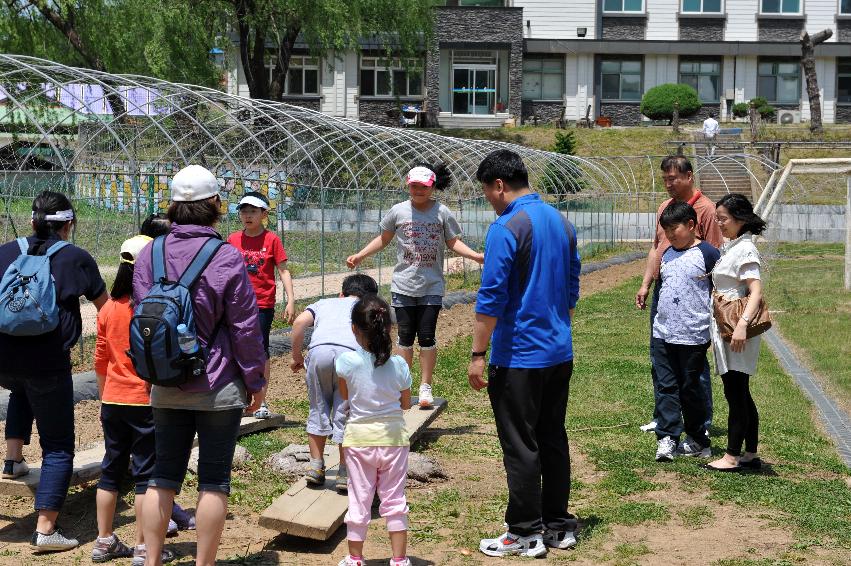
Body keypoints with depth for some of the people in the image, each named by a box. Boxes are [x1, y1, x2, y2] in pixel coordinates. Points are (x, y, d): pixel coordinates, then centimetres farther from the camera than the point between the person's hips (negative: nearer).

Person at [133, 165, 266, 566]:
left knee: (163, 476, 13)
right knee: (214, 481, 4)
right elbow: (245, 327, -9)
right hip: (219, 386, -4)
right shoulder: (227, 258, -12)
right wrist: (256, 381, 1)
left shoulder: (149, 254, 1)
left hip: (166, 387, 4)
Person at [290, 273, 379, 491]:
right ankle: (344, 473, 15)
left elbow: (300, 322, 15)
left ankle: (316, 467, 22)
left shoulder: (324, 303, 34)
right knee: (345, 415, 10)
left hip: (319, 350, 1)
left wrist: (297, 357, 24)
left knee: (319, 410, 19)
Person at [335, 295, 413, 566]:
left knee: (359, 501, 10)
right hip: (393, 436, 1)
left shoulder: (347, 361, -14)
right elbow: (405, 404, 4)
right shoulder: (399, 365, -9)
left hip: (359, 438, -1)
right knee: (394, 501, 11)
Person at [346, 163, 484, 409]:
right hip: (403, 285, 1)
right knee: (405, 337, 5)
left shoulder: (442, 213, -2)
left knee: (427, 337, -2)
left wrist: (476, 256, -10)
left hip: (432, 287, -1)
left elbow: (454, 242, 5)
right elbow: (383, 240, 12)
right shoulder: (398, 211, 0)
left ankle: (425, 386, 10)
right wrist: (360, 255, 5)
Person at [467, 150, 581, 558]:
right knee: (554, 440, 14)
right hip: (560, 354, 8)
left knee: (521, 448, 1)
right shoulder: (562, 223, 10)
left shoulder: (506, 228, -16)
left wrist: (478, 354, -13)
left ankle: (525, 534, 8)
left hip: (519, 358, -8)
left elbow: (492, 298, -18)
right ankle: (559, 526, 21)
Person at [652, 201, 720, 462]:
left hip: (693, 335, -6)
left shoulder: (707, 253, -8)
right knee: (667, 386, 2)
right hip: (664, 333, 6)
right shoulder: (667, 254, 12)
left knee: (690, 388, 4)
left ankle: (697, 440, 18)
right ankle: (667, 437, 3)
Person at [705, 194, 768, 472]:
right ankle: (750, 455, 19)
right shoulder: (728, 248, 15)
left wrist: (742, 324, -34)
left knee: (735, 393, -4)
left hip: (737, 333, -10)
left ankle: (732, 457, 2)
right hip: (724, 329, 10)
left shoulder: (745, 250, -14)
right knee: (740, 395, 13)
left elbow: (756, 290, -23)